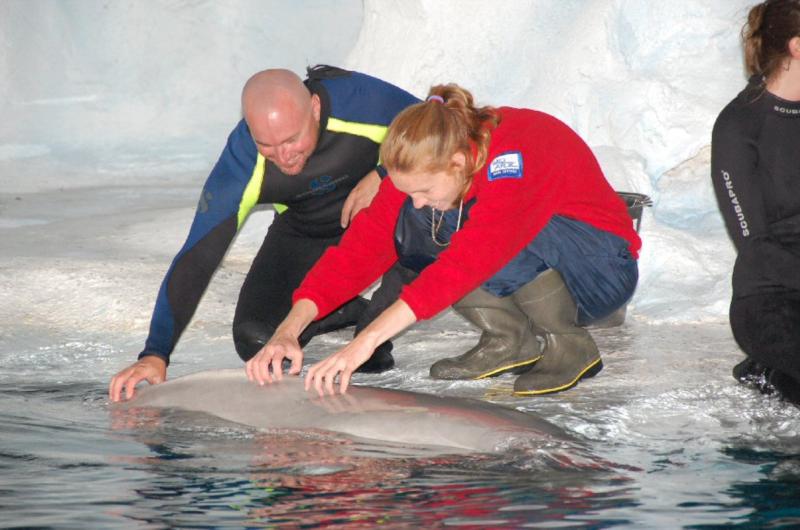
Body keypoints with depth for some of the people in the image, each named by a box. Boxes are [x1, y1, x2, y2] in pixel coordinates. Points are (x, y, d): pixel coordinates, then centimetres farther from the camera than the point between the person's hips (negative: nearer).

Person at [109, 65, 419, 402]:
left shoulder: (360, 100, -36)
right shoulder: (240, 164, -33)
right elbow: (195, 260, -32)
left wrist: (383, 175, -34)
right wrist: (155, 355, -41)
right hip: (303, 230, 1)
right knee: (256, 340, -15)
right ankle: (350, 311, 14)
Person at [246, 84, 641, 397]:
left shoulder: (512, 157, -34)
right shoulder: (424, 164, -13)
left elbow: (468, 260, -45)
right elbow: (365, 243, -18)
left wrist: (367, 341, -50)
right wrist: (288, 330, -31)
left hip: (604, 268, -6)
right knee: (407, 227, -18)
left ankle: (569, 343, -14)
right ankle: (508, 338, -6)